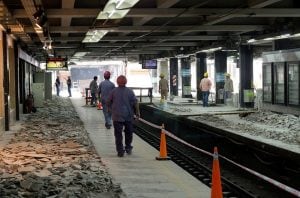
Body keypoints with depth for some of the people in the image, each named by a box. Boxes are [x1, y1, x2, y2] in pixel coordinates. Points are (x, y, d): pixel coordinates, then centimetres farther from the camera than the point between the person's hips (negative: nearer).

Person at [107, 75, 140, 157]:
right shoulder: (130, 91, -3)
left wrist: (111, 110, 23)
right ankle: (128, 148, 21)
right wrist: (137, 113, 5)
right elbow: (135, 103, -6)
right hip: (128, 116, 1)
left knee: (118, 134, 2)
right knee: (128, 132, 18)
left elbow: (108, 102, 4)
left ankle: (120, 151, -2)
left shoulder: (113, 91, -3)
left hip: (117, 117, -1)